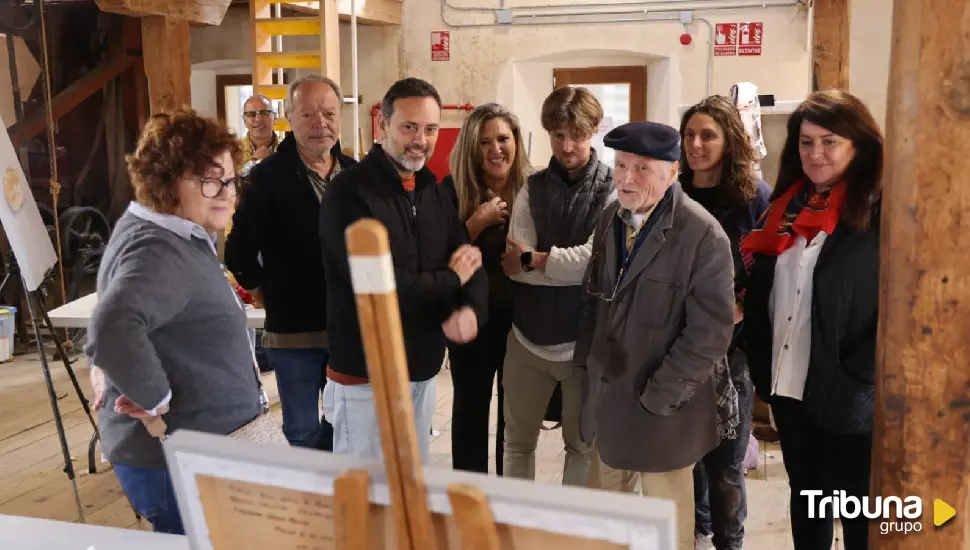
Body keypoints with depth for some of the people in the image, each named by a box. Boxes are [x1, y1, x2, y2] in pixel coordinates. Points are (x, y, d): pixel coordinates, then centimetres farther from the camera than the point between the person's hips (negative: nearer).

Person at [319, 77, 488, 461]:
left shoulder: (435, 192, 9)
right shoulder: (350, 192, -17)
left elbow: (470, 264, 4)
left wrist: (471, 310, -19)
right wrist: (450, 277, -11)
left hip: (423, 371, 7)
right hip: (367, 377, -7)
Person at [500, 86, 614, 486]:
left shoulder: (613, 190, -6)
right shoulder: (532, 189, 2)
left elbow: (596, 259, -18)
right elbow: (513, 266, -9)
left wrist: (533, 259, -11)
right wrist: (571, 265, -18)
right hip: (529, 336, 3)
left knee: (582, 445, 14)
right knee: (517, 442, 16)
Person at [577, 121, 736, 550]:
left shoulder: (703, 234, -19)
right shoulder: (612, 218, 3)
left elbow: (711, 330, -20)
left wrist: (659, 396, -17)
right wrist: (588, 361, 8)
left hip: (664, 405, -6)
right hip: (608, 391, 6)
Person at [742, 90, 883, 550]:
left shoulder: (881, 210, -11)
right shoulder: (788, 205, 9)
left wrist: (863, 379, -18)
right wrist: (760, 362, 8)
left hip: (849, 397, -6)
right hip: (789, 385, 6)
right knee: (805, 501, 21)